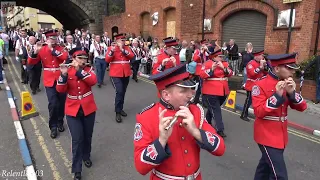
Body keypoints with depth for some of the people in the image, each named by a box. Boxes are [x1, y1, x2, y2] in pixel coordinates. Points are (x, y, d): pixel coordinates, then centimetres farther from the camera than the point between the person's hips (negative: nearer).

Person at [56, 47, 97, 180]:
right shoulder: (67, 71, -3)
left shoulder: (89, 69, -1)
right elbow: (60, 90, -14)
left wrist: (78, 70, -27)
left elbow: (93, 81, -22)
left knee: (87, 136, 16)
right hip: (73, 111, -1)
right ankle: (76, 169, 10)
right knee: (77, 139, -4)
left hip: (88, 109, 2)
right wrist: (63, 75, -28)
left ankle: (86, 156, 42)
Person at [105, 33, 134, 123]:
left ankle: (120, 108, 30)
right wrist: (112, 51, -23)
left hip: (126, 74, 5)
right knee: (119, 92, -15)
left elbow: (132, 56, -8)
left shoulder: (127, 48, 10)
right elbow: (107, 60, -10)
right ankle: (117, 112, -6)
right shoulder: (111, 48, 1)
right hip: (116, 74, -4)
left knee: (123, 92, 13)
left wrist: (123, 49, -17)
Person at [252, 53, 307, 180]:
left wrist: (292, 92, -14)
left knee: (267, 164, 24)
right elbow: (259, 112, -21)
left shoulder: (287, 84, 5)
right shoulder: (261, 85, -16)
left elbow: (301, 107, 3)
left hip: (281, 134, 8)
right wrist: (277, 95, -25)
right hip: (267, 135, -7)